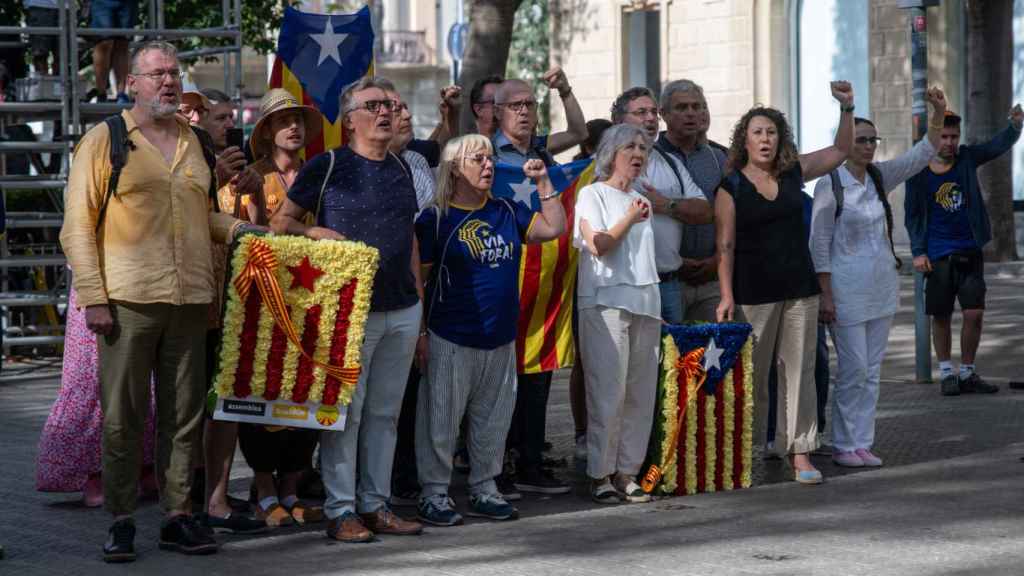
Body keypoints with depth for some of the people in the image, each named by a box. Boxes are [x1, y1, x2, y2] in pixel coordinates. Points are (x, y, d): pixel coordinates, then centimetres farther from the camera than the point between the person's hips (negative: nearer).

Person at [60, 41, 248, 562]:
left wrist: (240, 230, 10)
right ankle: (121, 522, 7)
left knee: (184, 415, 6)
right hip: (128, 300, -4)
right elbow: (78, 225, -2)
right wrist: (92, 297, -9)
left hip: (189, 302, 5)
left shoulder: (191, 142, 16)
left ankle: (177, 517, 14)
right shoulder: (104, 139, 2)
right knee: (122, 416, -2)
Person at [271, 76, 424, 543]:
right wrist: (313, 232, -20)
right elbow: (280, 222, 1)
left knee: (384, 413, 10)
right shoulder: (327, 166, -4)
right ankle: (341, 510, 3)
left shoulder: (400, 170, 14)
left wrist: (420, 308, 16)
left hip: (402, 312, 6)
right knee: (345, 411, -3)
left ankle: (376, 504, 17)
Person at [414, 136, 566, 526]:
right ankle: (434, 494, 8)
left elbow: (554, 229, 12)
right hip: (452, 340, -5)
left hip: (501, 340, 5)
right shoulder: (436, 219, -5)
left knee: (493, 420, 12)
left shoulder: (507, 213, 11)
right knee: (441, 420, -1)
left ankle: (484, 490, 24)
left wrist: (543, 182, 4)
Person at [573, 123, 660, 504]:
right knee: (608, 391, -9)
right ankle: (600, 475, -4)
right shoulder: (593, 195, 1)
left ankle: (626, 472, 7)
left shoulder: (641, 200, 21)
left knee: (640, 393, 2)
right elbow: (597, 245, -9)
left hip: (644, 303, 7)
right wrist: (630, 219, -14)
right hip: (605, 303, -7)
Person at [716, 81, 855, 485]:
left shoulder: (795, 172, 8)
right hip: (753, 293, -3)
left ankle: (800, 454, 3)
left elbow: (840, 151, 17)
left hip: (799, 289, 3)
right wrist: (727, 296, -11)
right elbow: (725, 246, -5)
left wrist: (847, 109, 3)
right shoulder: (731, 186, -3)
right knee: (752, 375, 2)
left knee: (799, 370, 1)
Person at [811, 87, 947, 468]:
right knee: (853, 370, -5)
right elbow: (819, 243, -10)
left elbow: (921, 155, 3)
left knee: (872, 370, 8)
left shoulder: (879, 177, 7)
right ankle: (843, 446, 6)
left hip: (882, 286, 6)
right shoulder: (830, 184, -10)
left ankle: (861, 443, 14)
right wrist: (826, 295, -14)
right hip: (847, 286, -6)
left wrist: (939, 115, -12)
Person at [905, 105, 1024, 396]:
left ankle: (967, 374, 10)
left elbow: (999, 144, -9)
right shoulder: (919, 174, -3)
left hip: (970, 252, 2)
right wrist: (918, 252, -7)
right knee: (941, 317, 4)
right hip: (937, 257, -2)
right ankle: (947, 374, 19)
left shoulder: (966, 159, 2)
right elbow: (912, 216, 1)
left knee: (974, 314, -3)